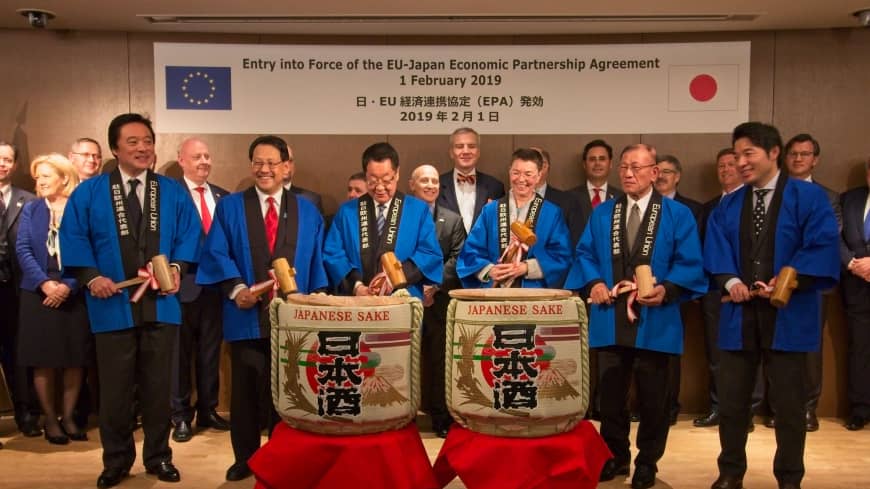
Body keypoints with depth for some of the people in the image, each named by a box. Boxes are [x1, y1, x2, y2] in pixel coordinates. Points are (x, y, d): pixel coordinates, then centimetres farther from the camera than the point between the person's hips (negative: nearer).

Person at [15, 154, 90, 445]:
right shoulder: (30, 210, 8)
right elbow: (23, 249, -1)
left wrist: (68, 286, -16)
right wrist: (44, 283, -15)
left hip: (74, 295, -1)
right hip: (38, 294, 1)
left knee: (75, 359, 4)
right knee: (43, 360, 4)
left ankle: (68, 417, 17)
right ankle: (50, 420, 15)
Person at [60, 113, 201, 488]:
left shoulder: (174, 193, 7)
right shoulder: (88, 192, 4)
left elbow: (189, 235, 3)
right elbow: (73, 238, 0)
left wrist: (177, 267, -14)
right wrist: (91, 276, -14)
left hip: (160, 303, 1)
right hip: (113, 305, -1)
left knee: (158, 385, 8)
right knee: (114, 388, 7)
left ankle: (159, 457, 22)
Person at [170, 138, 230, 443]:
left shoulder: (222, 196, 10)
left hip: (215, 284, 5)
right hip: (183, 284, -5)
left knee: (210, 352, 14)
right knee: (180, 352, 7)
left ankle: (208, 411, 27)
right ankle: (181, 416, 18)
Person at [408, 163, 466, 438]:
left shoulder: (453, 220, 11)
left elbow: (457, 259, 2)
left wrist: (435, 285, -11)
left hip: (441, 300, 1)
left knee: (440, 359, 5)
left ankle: (442, 417, 15)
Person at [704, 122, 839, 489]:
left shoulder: (809, 197, -3)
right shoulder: (727, 205, 10)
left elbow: (822, 249, -12)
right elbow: (716, 252, 2)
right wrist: (730, 281, -15)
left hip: (788, 316, -3)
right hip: (739, 315, 4)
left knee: (789, 403, 8)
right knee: (730, 401, 9)